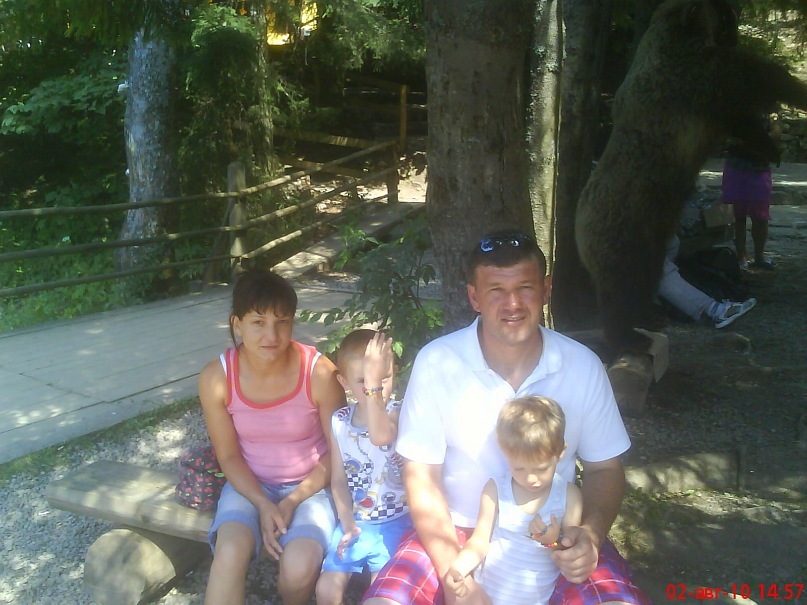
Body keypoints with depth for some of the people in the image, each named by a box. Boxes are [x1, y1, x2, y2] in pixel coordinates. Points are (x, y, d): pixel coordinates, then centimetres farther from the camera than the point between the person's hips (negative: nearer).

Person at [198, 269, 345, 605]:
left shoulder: (319, 372, -21)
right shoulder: (216, 378, -15)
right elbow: (229, 456, -4)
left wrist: (293, 502, -15)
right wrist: (263, 505, -17)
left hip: (309, 486, -1)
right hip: (249, 484, 1)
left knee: (299, 569, -25)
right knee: (230, 552, -29)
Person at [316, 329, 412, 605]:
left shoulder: (397, 412, -15)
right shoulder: (340, 420, -2)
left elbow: (380, 436, -41)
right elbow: (339, 479, 5)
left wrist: (375, 380, -42)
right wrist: (347, 523, -4)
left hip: (394, 521, -4)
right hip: (356, 521, 4)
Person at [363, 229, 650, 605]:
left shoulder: (583, 366, -6)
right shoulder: (435, 362, -12)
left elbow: (604, 468, 5)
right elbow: (422, 478, -9)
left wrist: (591, 534, -14)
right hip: (455, 532, -1)